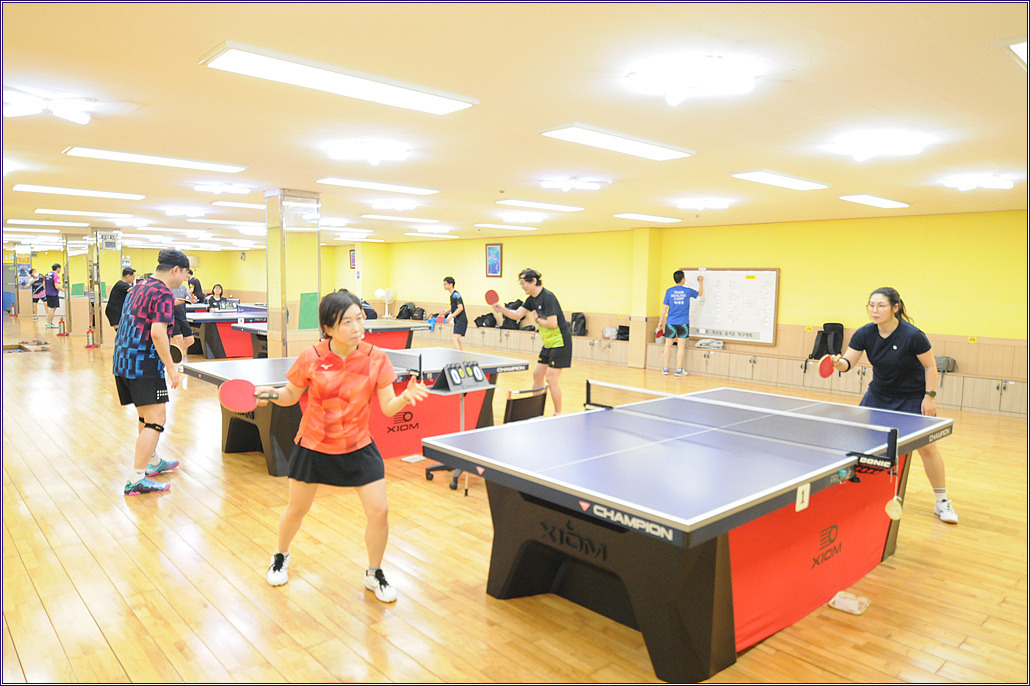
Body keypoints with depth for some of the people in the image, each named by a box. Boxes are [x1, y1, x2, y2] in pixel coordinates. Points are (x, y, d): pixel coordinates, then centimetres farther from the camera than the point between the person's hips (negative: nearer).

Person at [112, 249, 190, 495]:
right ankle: (136, 479, -8)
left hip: (122, 362, 10)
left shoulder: (138, 289, 16)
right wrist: (170, 366, -19)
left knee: (146, 416, 22)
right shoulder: (163, 294, -13)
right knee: (156, 420, -7)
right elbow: (157, 333, -23)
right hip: (144, 364, -10)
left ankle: (152, 462, 37)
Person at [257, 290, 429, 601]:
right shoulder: (310, 357, -14)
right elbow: (292, 395, 2)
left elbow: (388, 407, -11)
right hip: (313, 446, 0)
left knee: (379, 512, -5)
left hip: (358, 447, 0)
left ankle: (374, 574, 23)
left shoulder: (376, 358, -13)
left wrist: (406, 397, -31)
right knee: (296, 510, 17)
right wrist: (272, 393, -18)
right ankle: (281, 556, 51)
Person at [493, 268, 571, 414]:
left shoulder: (548, 297, -21)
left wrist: (537, 319, -11)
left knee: (551, 379, -9)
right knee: (537, 375, 13)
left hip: (560, 342, -10)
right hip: (548, 343, 10)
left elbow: (552, 324, -27)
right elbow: (517, 314, 6)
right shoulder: (532, 298, 8)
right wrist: (502, 309, -10)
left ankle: (558, 414, 3)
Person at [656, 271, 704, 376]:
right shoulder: (688, 291, -2)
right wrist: (701, 282, 35)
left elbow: (665, 307, -1)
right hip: (683, 323, -1)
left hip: (671, 323, 1)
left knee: (668, 345, 8)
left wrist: (660, 321, 7)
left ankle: (665, 369, 11)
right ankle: (679, 370, 6)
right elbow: (700, 293, 19)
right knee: (681, 346, 3)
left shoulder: (669, 291, -2)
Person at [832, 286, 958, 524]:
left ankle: (941, 502, 11)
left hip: (912, 397, -4)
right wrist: (839, 363, -36)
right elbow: (849, 361, -13)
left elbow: (930, 366, -12)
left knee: (927, 448, -7)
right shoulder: (865, 334, -12)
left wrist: (930, 396, -15)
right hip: (879, 394, 4)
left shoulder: (912, 336, -23)